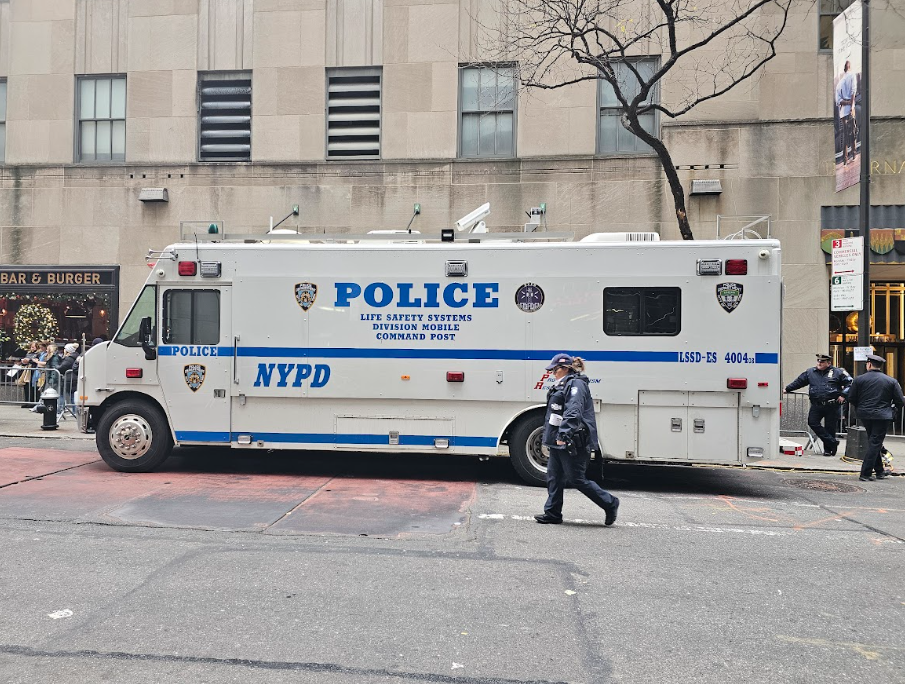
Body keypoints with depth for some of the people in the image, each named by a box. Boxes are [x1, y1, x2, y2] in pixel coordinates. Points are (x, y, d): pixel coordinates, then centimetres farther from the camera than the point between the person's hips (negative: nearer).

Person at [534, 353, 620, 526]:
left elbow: (573, 413, -24)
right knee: (554, 478, 9)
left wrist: (564, 435, -31)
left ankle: (609, 503, 10)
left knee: (577, 479, -4)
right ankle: (552, 513, 15)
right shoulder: (561, 386, 19)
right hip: (558, 442, 10)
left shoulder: (575, 384, -12)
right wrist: (549, 437, 25)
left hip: (573, 444, -10)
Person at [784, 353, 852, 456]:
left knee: (830, 427, 3)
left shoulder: (838, 372, 2)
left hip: (832, 406, -3)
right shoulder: (810, 372, 11)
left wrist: (843, 395, -6)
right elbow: (798, 382, 18)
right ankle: (832, 442, -3)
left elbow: (849, 383, 3)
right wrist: (787, 389, 15)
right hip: (816, 405, 3)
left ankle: (828, 449, 16)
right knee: (812, 422, -12)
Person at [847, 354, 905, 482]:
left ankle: (879, 471, 24)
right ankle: (865, 474, -3)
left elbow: (851, 398, 0)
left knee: (873, 443, 18)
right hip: (882, 416, -2)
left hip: (864, 415, 2)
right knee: (875, 444, 1)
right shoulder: (892, 381, -3)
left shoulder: (859, 379, -3)